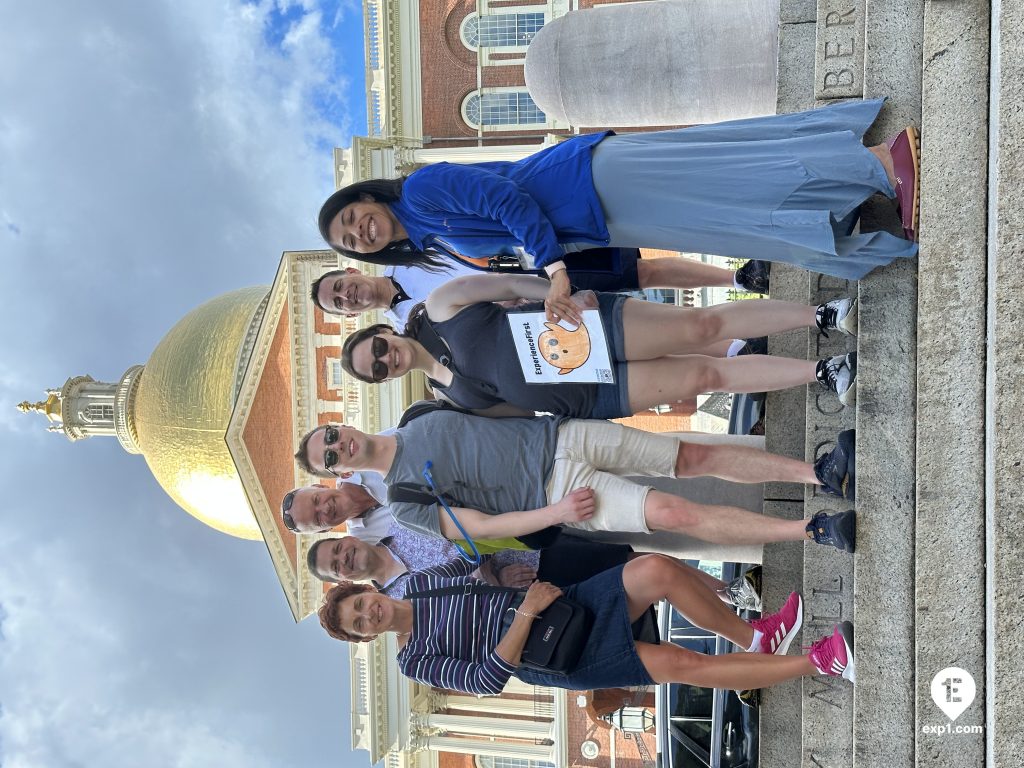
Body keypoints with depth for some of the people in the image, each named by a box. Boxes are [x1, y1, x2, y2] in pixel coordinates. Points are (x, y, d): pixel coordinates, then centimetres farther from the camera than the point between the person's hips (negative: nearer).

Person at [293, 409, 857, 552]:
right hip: (552, 491, -5)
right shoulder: (404, 501, -3)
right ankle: (815, 530, -17)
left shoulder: (419, 418, 14)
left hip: (562, 435, 6)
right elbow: (481, 526, -9)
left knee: (696, 457, -7)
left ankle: (819, 473, -4)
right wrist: (556, 513, -17)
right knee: (674, 513, -21)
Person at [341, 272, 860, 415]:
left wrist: (561, 294, -14)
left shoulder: (440, 306, 0)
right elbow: (514, 408, 12)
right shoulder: (448, 398, 6)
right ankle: (826, 373, -4)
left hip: (591, 321, 0)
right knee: (705, 374, -15)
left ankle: (825, 316, -4)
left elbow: (513, 282, 0)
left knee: (701, 326, -20)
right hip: (592, 395, 1)